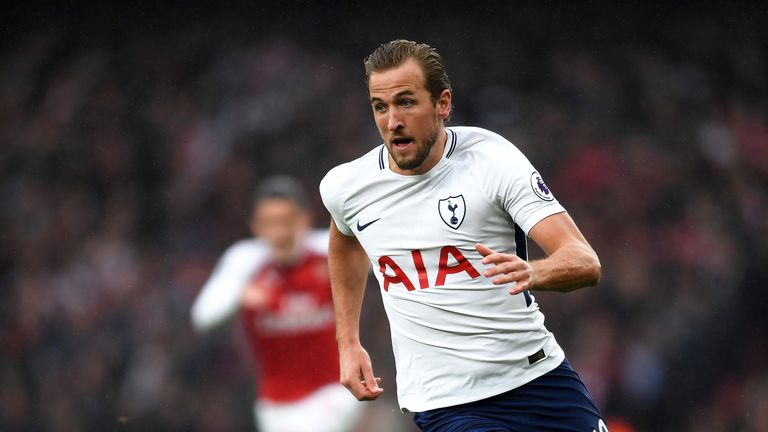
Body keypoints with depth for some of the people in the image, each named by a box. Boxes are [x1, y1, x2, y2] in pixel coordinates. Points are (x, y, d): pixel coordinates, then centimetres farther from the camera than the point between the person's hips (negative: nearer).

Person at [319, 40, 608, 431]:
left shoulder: (490, 157, -11)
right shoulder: (344, 187, 0)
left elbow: (585, 263, -19)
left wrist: (531, 273, -40)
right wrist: (348, 343, 23)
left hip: (538, 376, 0)